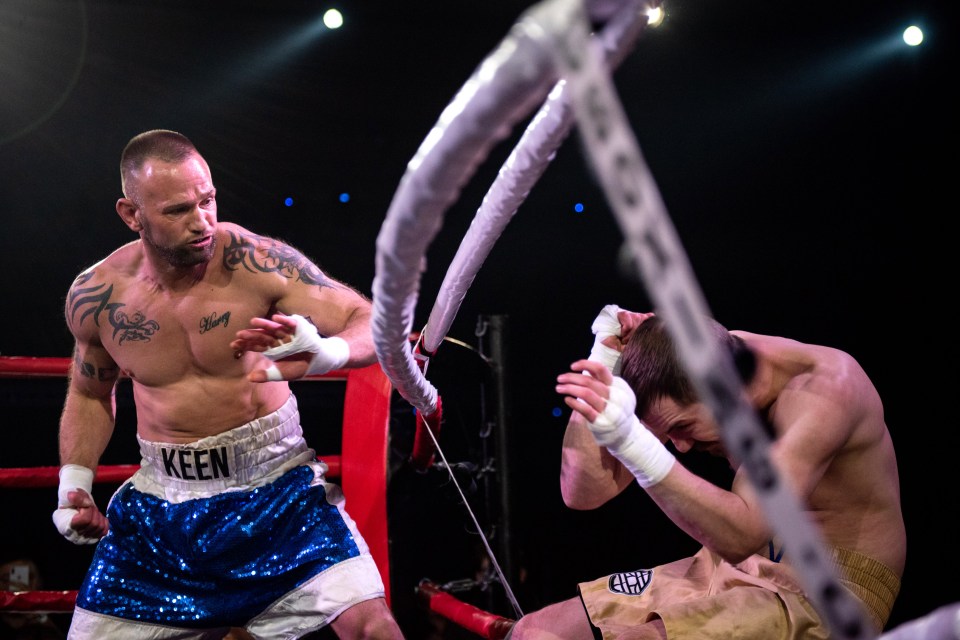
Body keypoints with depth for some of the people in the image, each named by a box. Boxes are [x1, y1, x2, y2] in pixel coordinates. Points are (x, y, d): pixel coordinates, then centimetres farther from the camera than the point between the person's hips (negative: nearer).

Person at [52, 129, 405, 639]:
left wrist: (324, 354, -36)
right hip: (163, 500, 4)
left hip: (277, 486, -3)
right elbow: (89, 394, 15)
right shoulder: (93, 296, -5)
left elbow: (372, 324, -15)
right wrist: (74, 483, 3)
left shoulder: (257, 262, -16)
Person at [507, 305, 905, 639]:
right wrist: (602, 363, -19)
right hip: (742, 571, 7)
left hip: (832, 594, -7)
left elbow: (740, 536, -37)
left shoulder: (825, 385, -25)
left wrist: (633, 443, -48)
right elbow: (582, 493, -8)